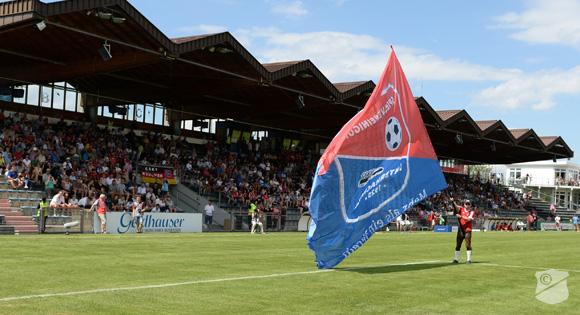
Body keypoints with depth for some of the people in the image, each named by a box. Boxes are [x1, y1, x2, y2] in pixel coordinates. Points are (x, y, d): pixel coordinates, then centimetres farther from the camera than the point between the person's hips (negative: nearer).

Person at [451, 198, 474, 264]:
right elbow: (456, 206, -12)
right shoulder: (461, 209, 9)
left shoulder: (472, 212, 3)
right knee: (458, 245, 3)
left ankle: (469, 259, 2)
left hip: (467, 230, -2)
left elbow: (469, 219, -15)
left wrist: (461, 216, -23)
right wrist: (453, 202, -32)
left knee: (468, 245, -5)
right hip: (460, 230, 2)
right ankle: (456, 259, 7)